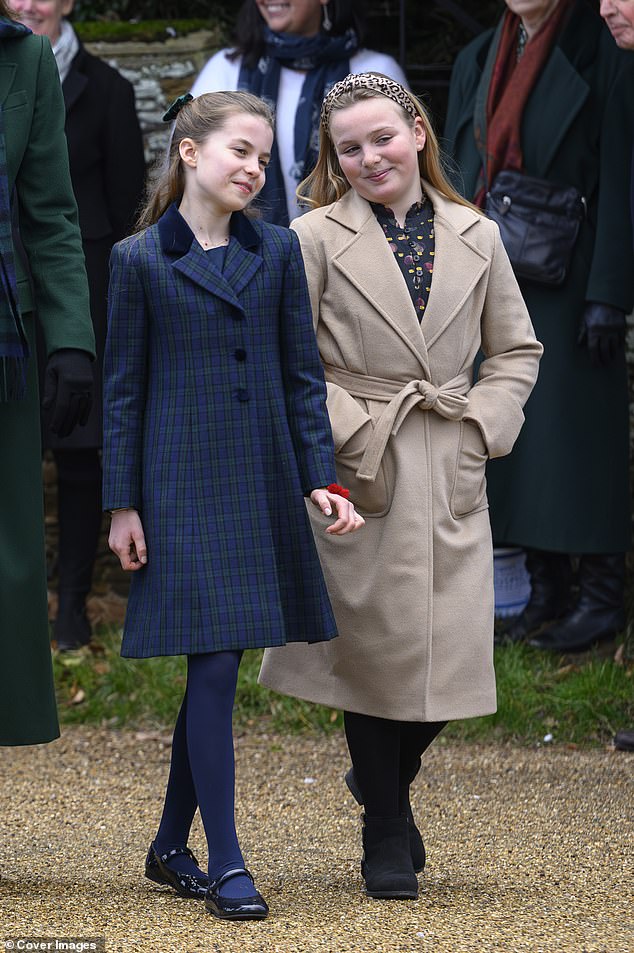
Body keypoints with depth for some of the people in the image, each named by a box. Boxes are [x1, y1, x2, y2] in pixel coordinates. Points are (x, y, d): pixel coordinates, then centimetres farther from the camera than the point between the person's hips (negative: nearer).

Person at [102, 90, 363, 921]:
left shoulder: (277, 251, 7)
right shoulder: (140, 260, -2)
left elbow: (302, 375, 9)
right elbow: (123, 390, 0)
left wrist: (321, 478, 1)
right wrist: (122, 504, -3)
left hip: (261, 482, 4)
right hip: (182, 486, -4)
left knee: (213, 670, 9)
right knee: (214, 664, -8)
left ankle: (171, 847, 22)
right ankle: (225, 864, -3)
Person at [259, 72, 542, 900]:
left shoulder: (476, 237, 8)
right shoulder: (315, 239, -2)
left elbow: (518, 350, 15)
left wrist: (485, 423, 1)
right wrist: (347, 430, -12)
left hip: (450, 479, 3)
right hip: (356, 475, -3)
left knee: (451, 654, 0)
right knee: (375, 645, 2)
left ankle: (385, 777, 31)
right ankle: (386, 835, 19)